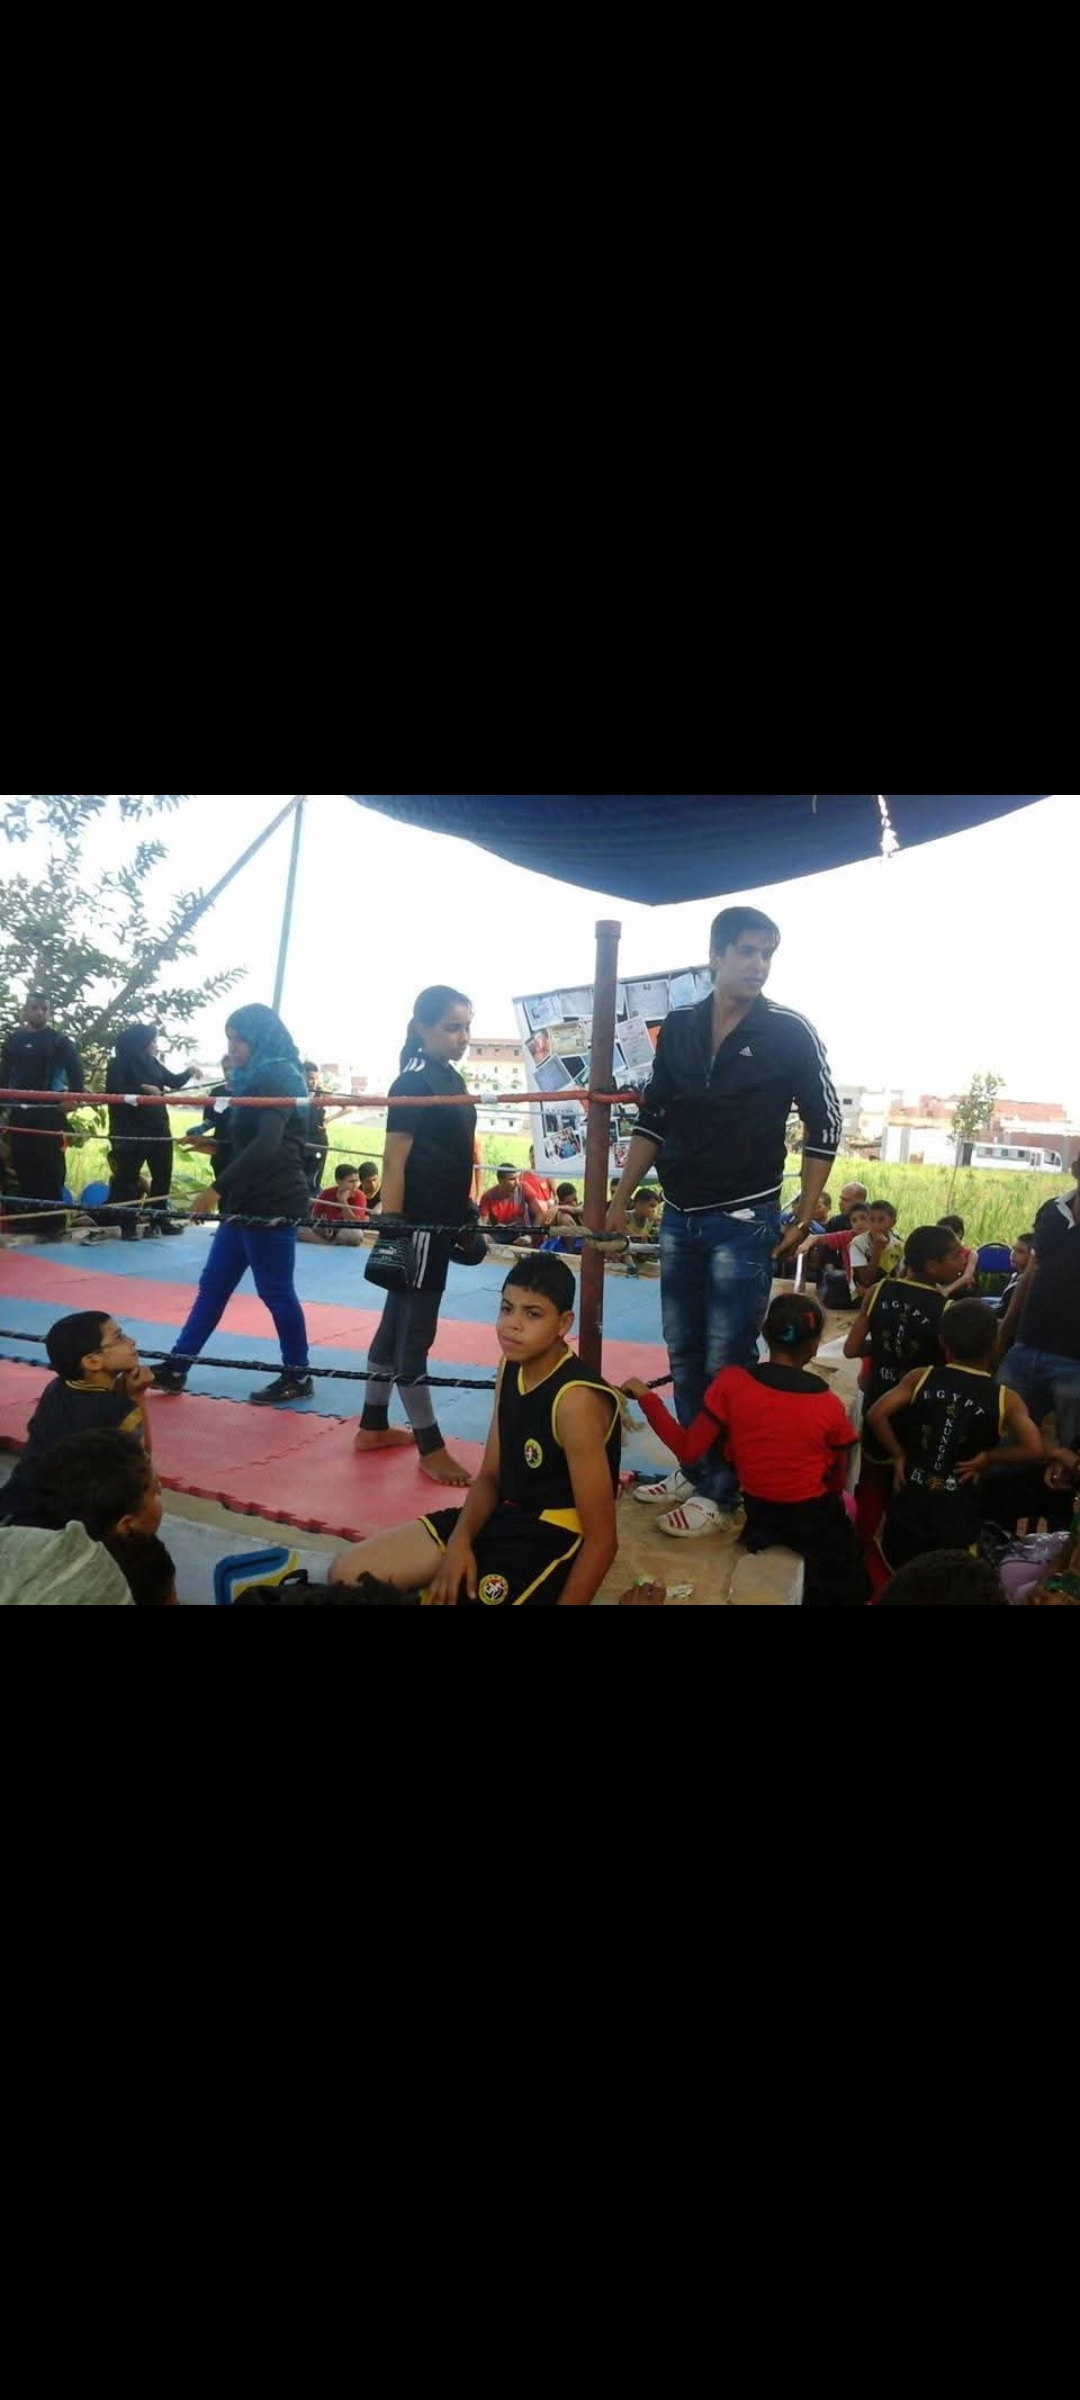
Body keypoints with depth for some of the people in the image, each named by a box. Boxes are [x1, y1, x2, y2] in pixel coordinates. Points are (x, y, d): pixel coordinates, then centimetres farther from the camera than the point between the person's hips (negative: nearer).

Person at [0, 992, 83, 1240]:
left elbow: (75, 1069, -4)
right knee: (24, 1167, 5)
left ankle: (53, 1224, -4)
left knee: (50, 1168, -7)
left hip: (49, 1112, -4)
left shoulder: (59, 1040, 2)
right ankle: (27, 1219, 12)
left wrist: (73, 1097, -16)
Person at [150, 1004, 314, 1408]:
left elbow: (266, 1146, -28)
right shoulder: (258, 1080, 16)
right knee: (214, 1284, 11)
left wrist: (218, 1188, -31)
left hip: (272, 1203, -10)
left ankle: (297, 1377, 11)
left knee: (276, 1291, -1)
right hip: (248, 1201, 10)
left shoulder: (277, 1080, -15)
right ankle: (176, 1367, 17)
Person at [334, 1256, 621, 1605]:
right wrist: (460, 1540, -11)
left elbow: (602, 1540, -21)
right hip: (505, 1515, 8)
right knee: (348, 1575, 2)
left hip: (553, 1541, -7)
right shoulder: (512, 1367, -1)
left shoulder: (576, 1401, -25)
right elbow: (490, 1476, 7)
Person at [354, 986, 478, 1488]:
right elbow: (395, 1162, -17)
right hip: (416, 1222, -9)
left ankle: (373, 1426, 28)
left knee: (399, 1320, 16)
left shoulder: (452, 1080, 12)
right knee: (415, 1329, -1)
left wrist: (466, 1219, 19)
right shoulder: (413, 1083, -13)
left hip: (441, 1221, 9)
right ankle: (431, 1449, 6)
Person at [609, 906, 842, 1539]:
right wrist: (620, 1201, 8)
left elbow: (824, 1127, -2)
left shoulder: (789, 1033, -7)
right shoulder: (678, 1029, 5)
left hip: (745, 1223, -5)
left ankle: (721, 1495, 11)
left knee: (727, 1363, -1)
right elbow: (653, 1123, 11)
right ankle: (694, 1470, 27)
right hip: (679, 1219, 5)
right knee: (685, 1357, 13)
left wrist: (805, 1220, -6)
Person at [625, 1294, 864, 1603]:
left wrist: (646, 1397, -3)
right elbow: (837, 1483, -3)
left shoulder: (731, 1382, -17)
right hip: (813, 1519, -2)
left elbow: (688, 1452, -12)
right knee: (846, 1589, 29)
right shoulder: (829, 1405, -16)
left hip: (758, 1515, 2)